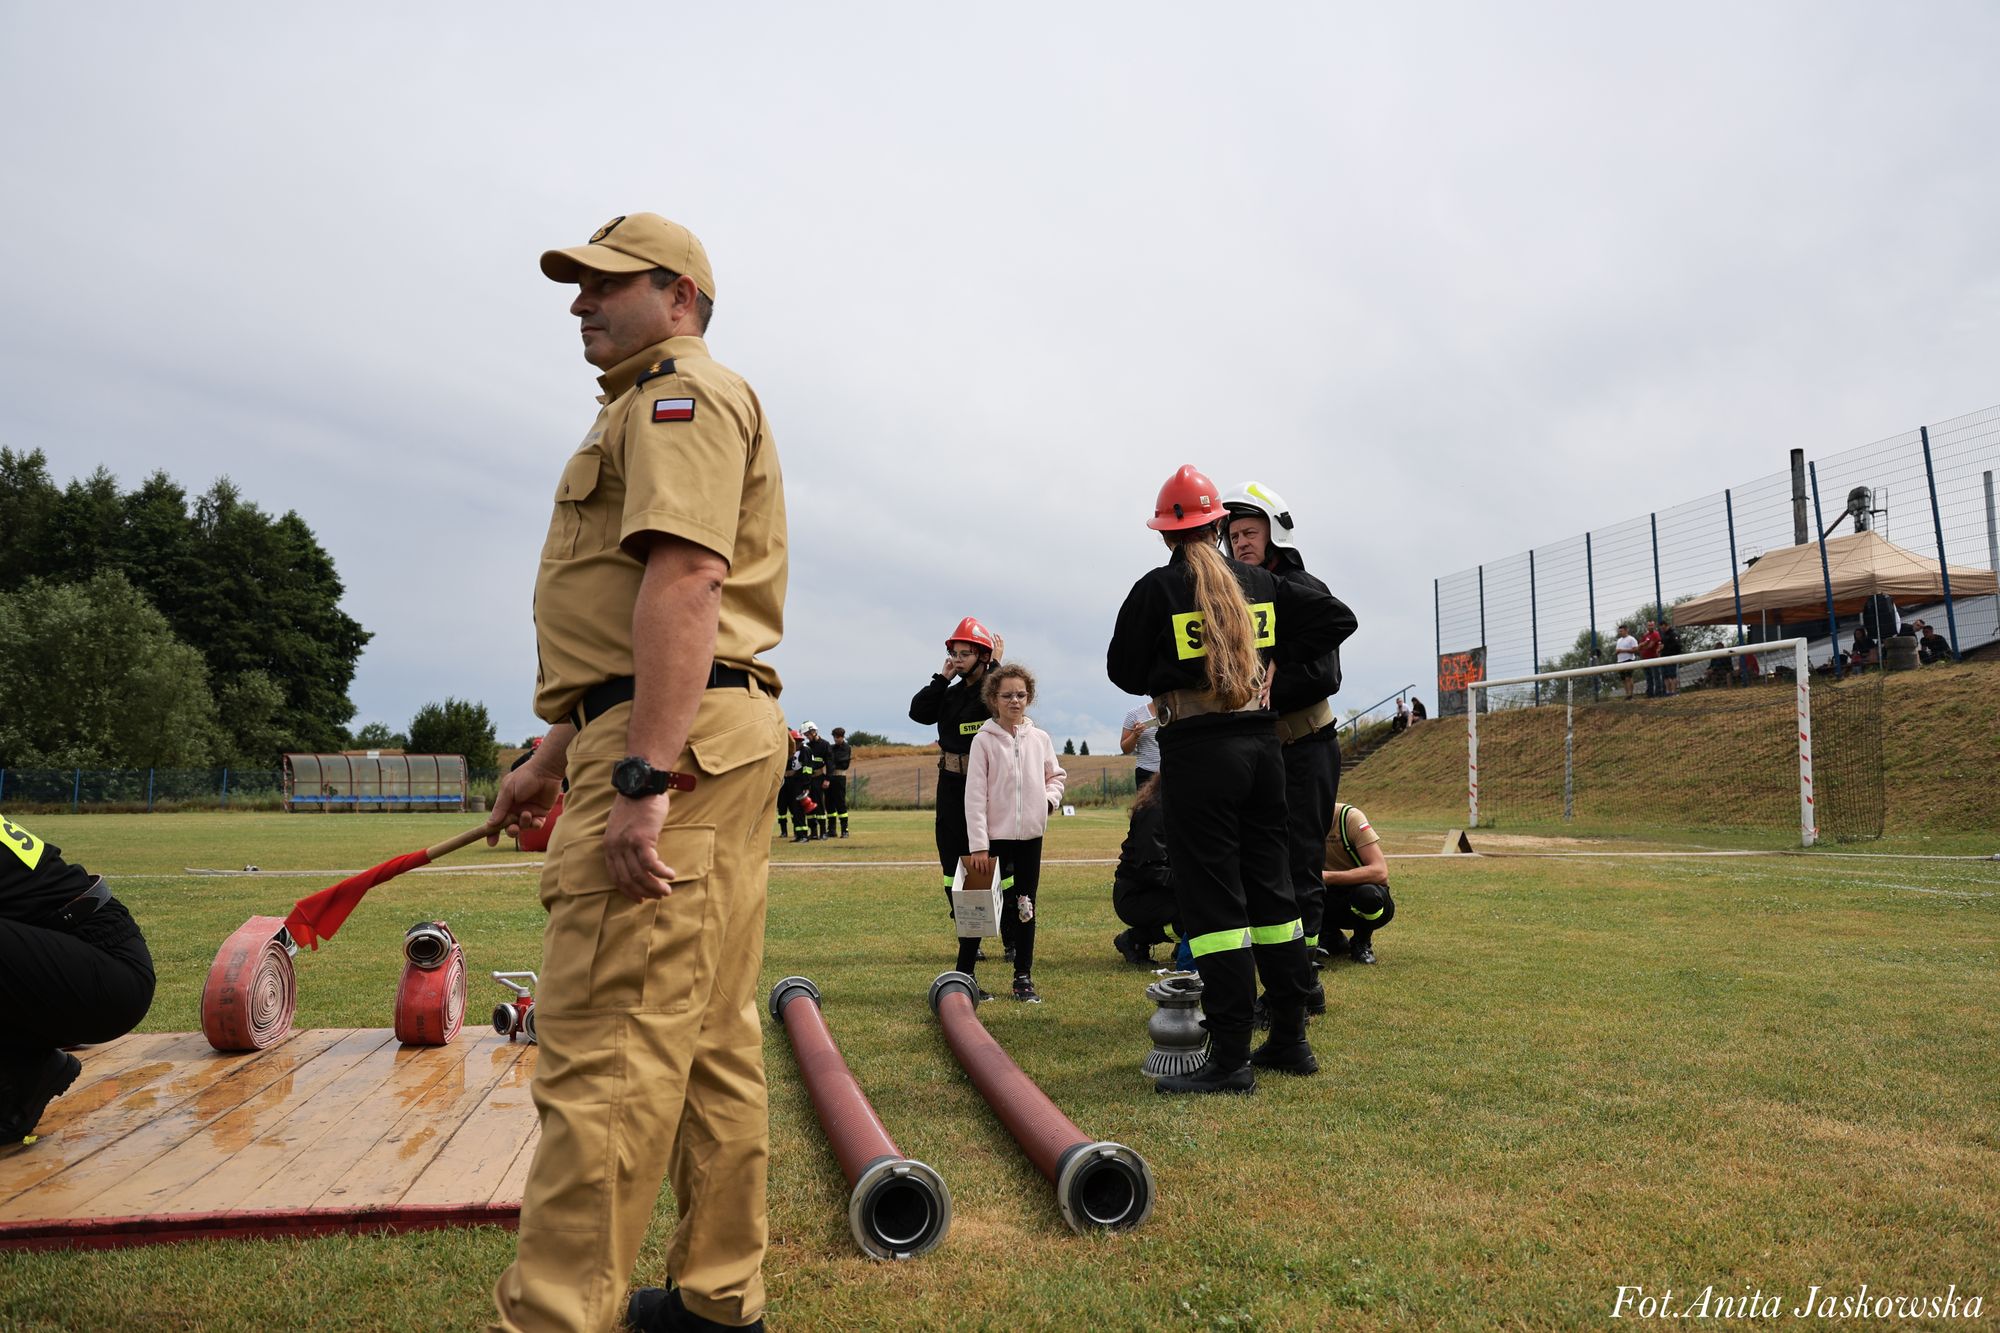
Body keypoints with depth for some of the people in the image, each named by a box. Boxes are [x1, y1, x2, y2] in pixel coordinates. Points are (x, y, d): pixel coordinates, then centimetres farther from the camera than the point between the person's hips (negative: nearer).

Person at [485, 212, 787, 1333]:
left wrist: (640, 778, -27)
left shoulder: (682, 394, -4)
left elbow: (683, 583, -20)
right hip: (719, 741, 11)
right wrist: (554, 757, 28)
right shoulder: (655, 408, 30)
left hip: (674, 739, -11)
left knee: (608, 1047, -10)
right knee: (713, 1042, 12)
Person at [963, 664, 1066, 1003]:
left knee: (1025, 907, 11)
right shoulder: (984, 740, -7)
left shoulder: (1040, 739, 4)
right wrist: (978, 845, -15)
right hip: (994, 836, -4)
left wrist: (1049, 798, -2)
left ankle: (1024, 978, 20)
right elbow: (974, 795, -10)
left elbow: (1056, 776, 20)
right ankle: (963, 974, 13)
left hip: (1030, 835, 4)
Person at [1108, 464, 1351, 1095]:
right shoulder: (1261, 583, 8)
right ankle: (1289, 1038, 21)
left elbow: (1124, 673, 0)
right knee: (1269, 884, 13)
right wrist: (1277, 664, 15)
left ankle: (1230, 1056, -2)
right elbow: (1331, 616, 9)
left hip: (1195, 748, -5)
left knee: (1211, 896, -3)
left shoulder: (1156, 589, -5)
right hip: (1262, 740, 5)